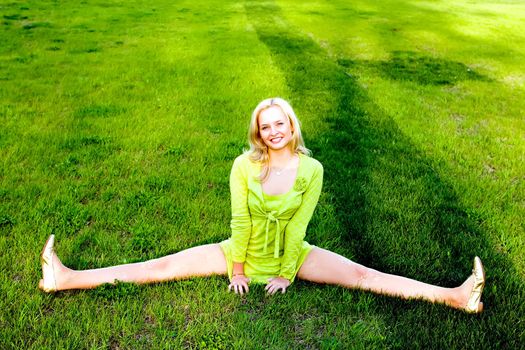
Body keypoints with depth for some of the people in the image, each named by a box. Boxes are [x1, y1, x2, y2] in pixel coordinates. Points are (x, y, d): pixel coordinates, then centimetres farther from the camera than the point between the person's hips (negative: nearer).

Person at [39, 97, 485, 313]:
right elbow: (240, 219, -11)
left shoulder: (311, 169, -15)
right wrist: (236, 267, -4)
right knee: (162, 266, -3)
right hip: (245, 251, 1)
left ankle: (454, 297, -9)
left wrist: (286, 272, -8)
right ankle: (67, 279, -2)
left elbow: (297, 226, -13)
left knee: (363, 275, -10)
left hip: (291, 254, 0)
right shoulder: (244, 165, -15)